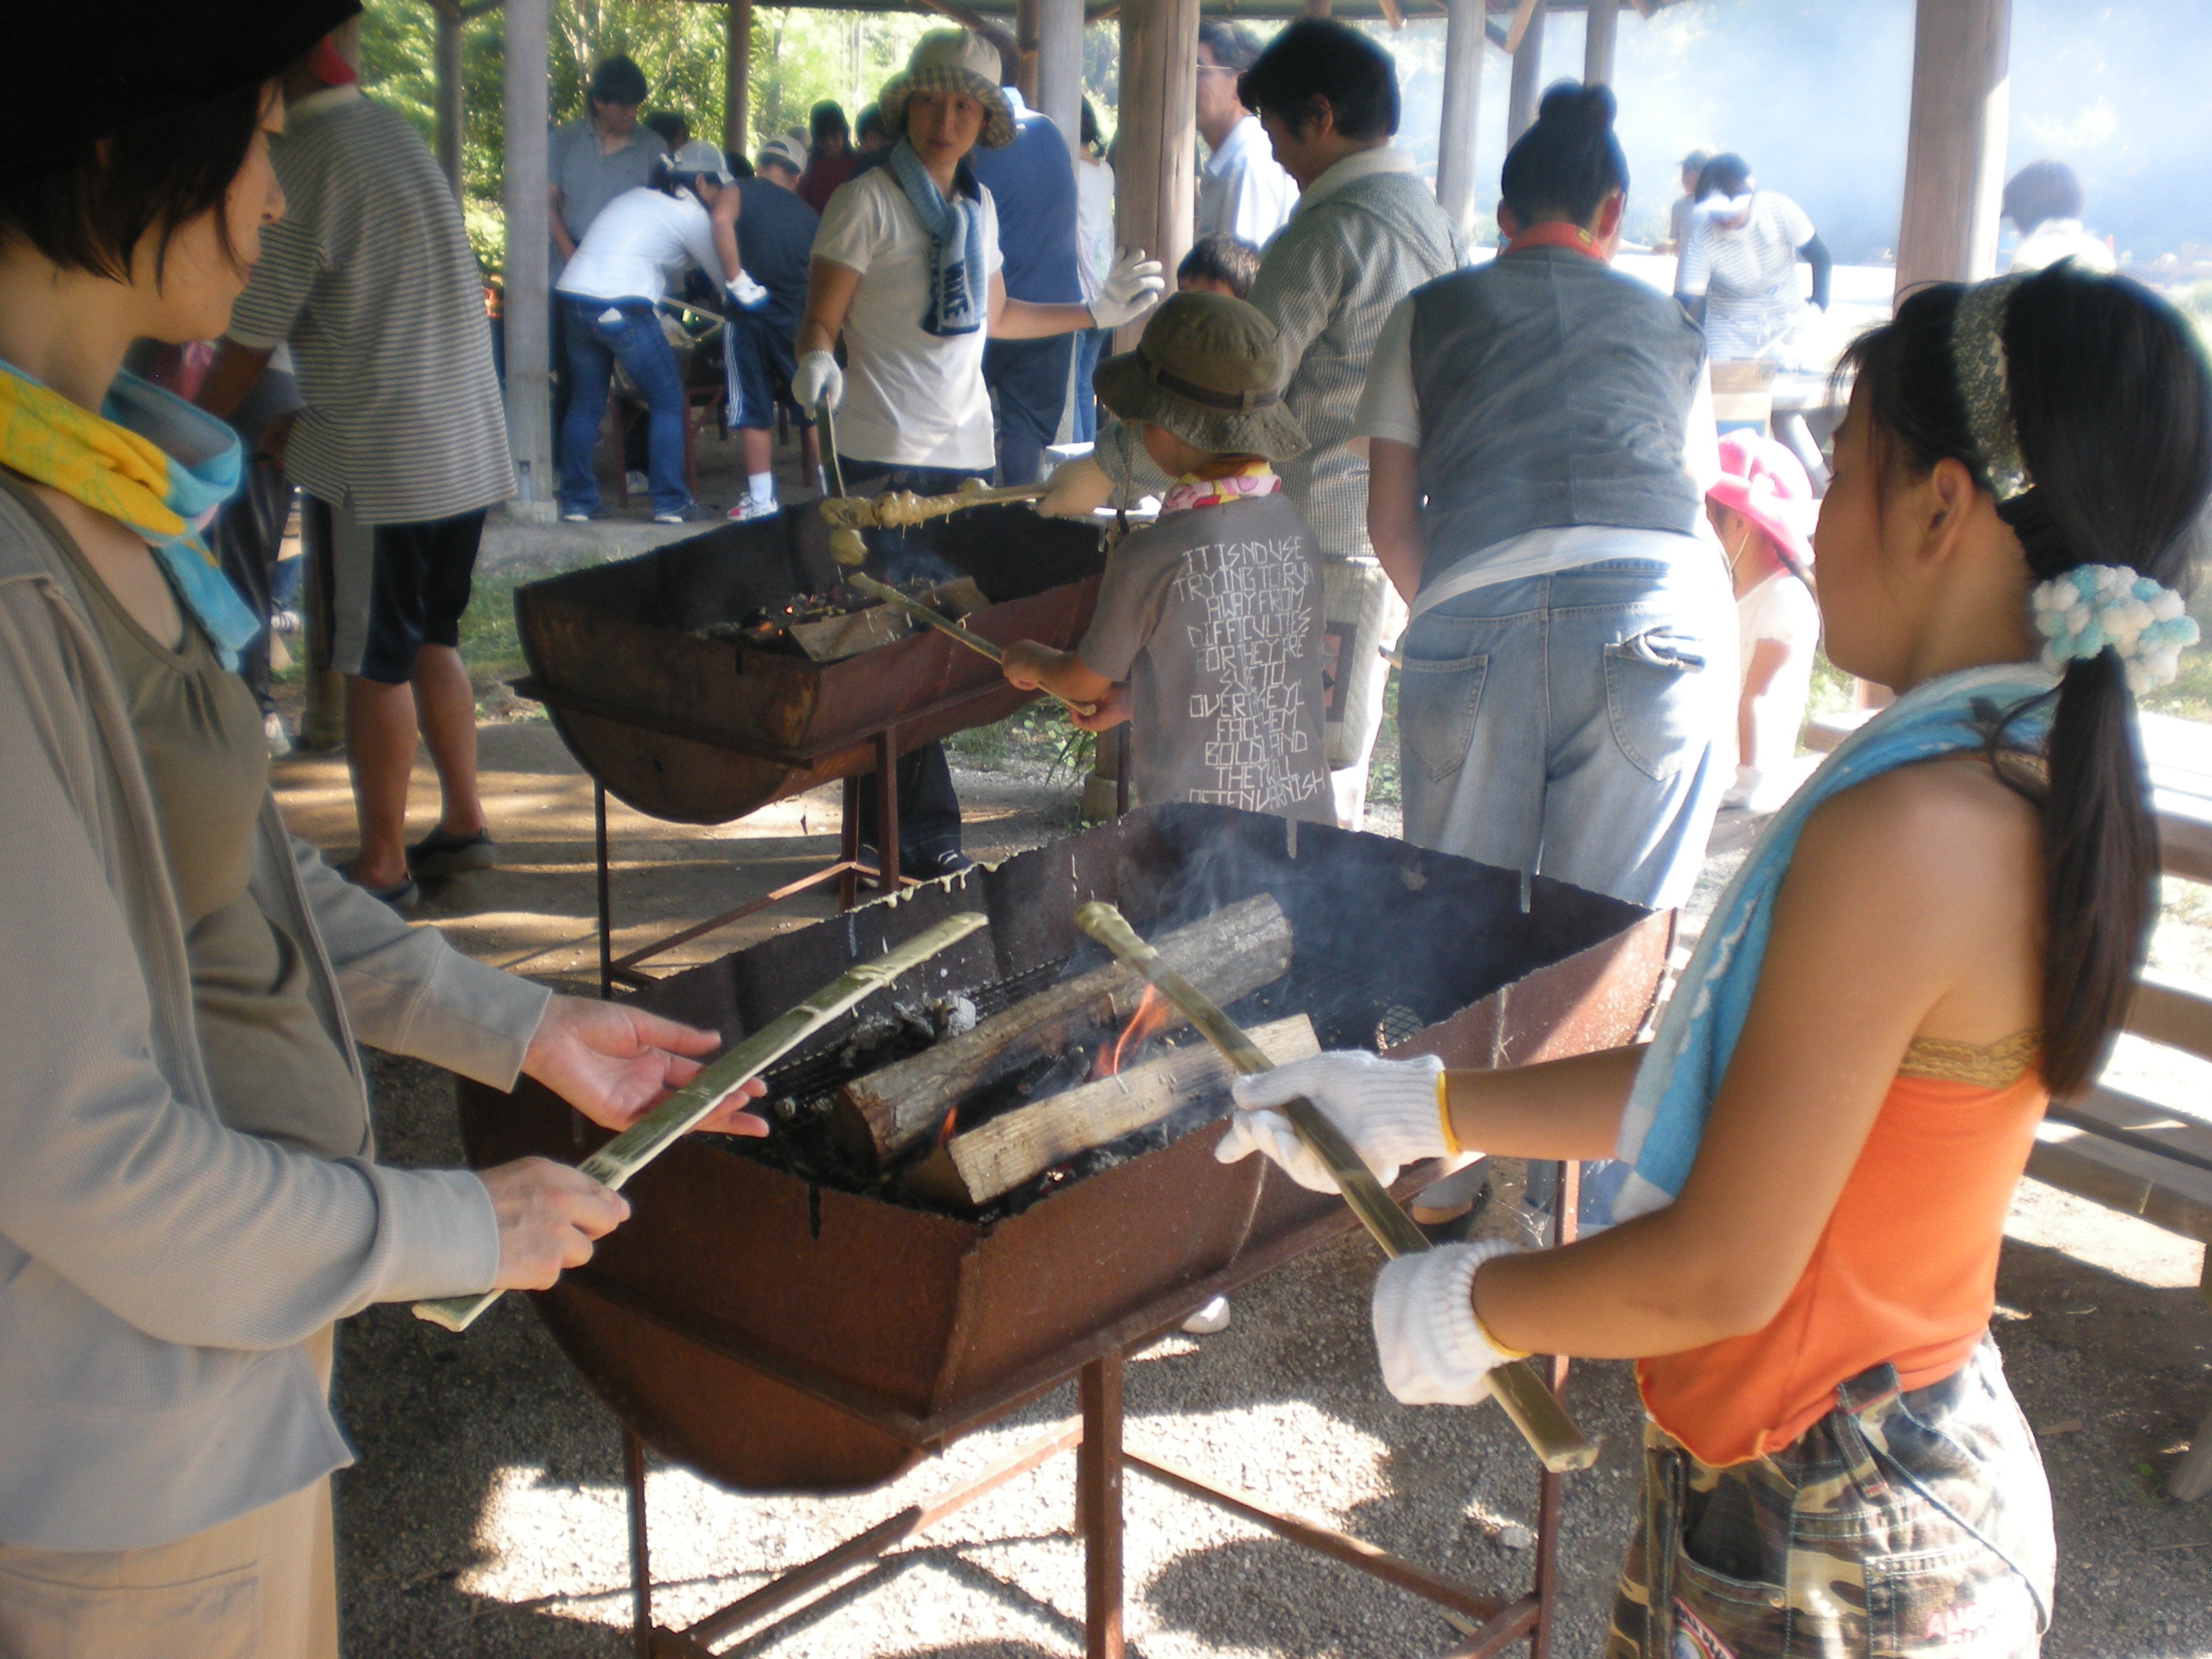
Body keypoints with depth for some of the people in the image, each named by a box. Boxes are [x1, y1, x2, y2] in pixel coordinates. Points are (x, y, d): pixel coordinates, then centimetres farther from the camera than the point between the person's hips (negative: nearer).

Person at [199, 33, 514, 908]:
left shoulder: (304, 162, -15)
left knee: (374, 664, 1)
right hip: (465, 445, 8)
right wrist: (297, 423, 21)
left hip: (377, 459, -8)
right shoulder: (394, 130, 11)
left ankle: (383, 865, 10)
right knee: (430, 640, 18)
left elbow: (252, 336, -12)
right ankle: (464, 823, 25)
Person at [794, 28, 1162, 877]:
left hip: (963, 453, 7)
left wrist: (1098, 311, 27)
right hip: (883, 456, -7)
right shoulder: (868, 202, -5)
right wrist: (817, 360, -30)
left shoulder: (980, 205, 14)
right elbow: (820, 321, -8)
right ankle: (924, 835, -1)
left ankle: (881, 820, 18)